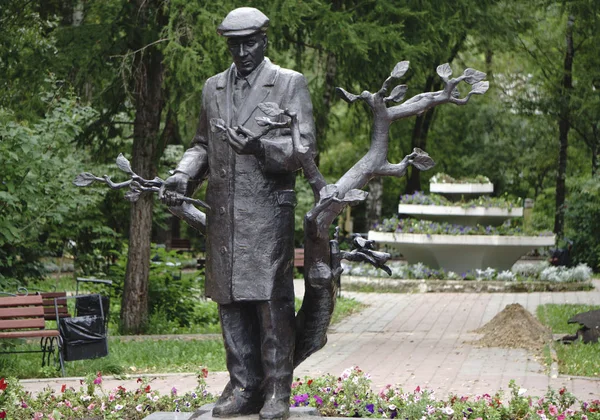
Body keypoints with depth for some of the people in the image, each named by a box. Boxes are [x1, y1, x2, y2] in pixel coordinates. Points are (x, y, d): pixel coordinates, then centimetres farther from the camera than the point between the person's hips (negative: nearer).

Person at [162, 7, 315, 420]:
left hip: (269, 211, -5)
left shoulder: (291, 84, 3)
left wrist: (261, 147, -20)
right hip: (223, 213, 5)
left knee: (272, 300, -8)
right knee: (231, 301, 6)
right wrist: (184, 175, 5)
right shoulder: (213, 87, 17)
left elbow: (304, 148, -3)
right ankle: (244, 387, 13)